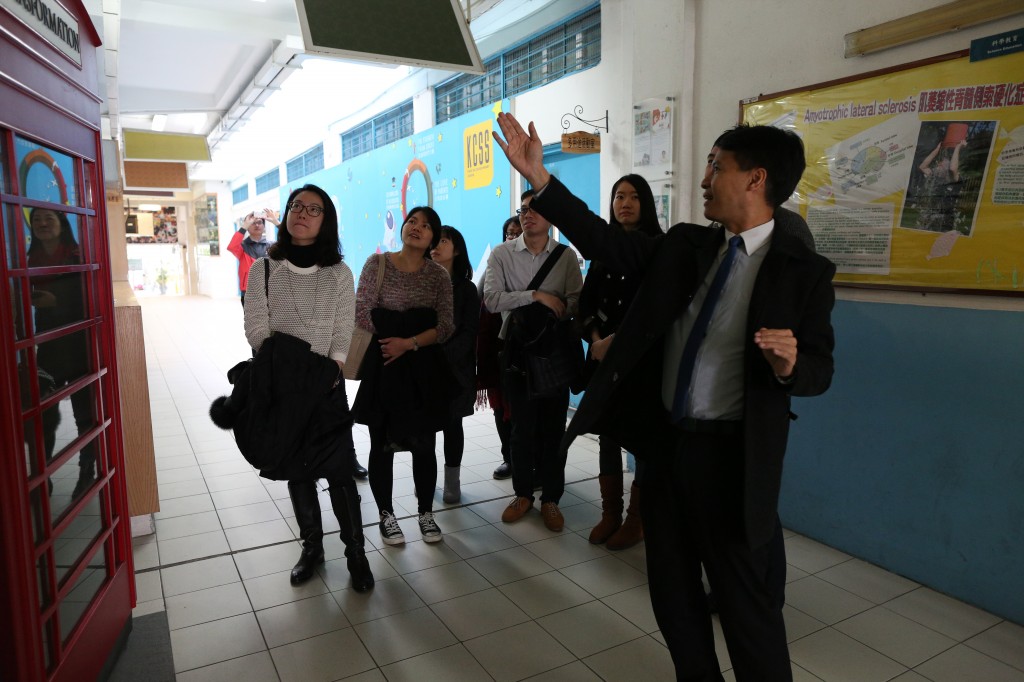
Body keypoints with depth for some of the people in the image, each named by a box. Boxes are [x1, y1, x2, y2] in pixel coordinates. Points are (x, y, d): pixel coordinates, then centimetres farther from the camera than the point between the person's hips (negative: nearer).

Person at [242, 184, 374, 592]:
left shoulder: (339, 273, 2)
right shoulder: (263, 270, 2)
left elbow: (343, 332, -2)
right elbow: (256, 328, -4)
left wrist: (333, 368, -17)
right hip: (280, 385, 1)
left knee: (338, 469, -1)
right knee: (296, 469, 11)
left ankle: (355, 552, 13)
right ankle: (312, 547, 27)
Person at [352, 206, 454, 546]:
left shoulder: (439, 275, 3)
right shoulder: (377, 263, -2)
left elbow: (446, 327, -4)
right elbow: (361, 312, -5)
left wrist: (409, 344, -16)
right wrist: (385, 345, 1)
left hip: (424, 369, 2)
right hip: (383, 368, -1)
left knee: (424, 445, 7)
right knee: (382, 444, 7)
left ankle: (426, 512, 25)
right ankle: (386, 515, 24)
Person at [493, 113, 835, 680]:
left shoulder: (804, 271, -8)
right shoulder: (685, 245, 5)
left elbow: (818, 372, -5)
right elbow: (603, 241, 2)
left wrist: (789, 364, -29)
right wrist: (538, 176, -3)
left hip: (732, 455, -5)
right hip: (664, 441, 5)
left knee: (747, 605, 8)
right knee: (672, 593, 20)